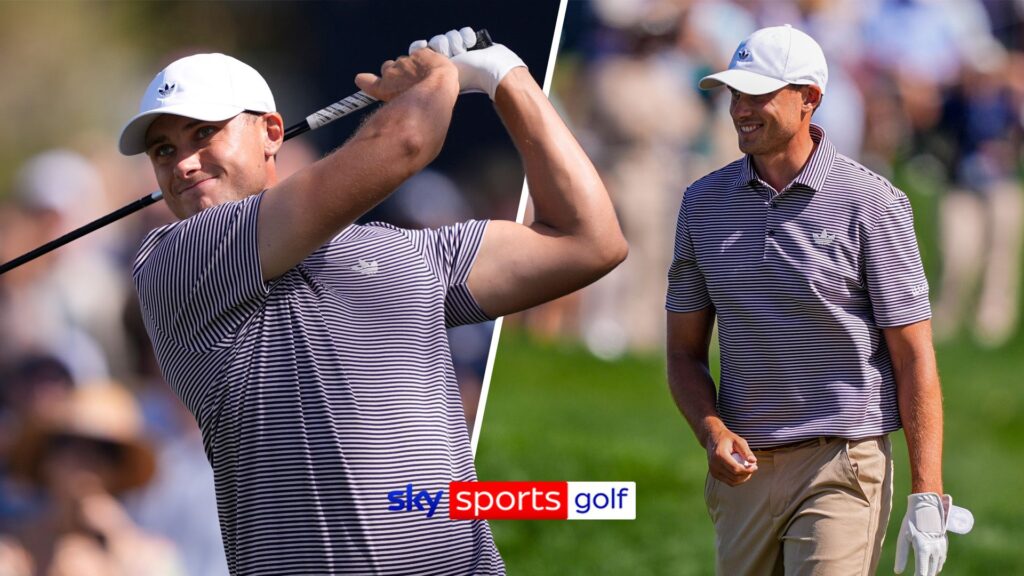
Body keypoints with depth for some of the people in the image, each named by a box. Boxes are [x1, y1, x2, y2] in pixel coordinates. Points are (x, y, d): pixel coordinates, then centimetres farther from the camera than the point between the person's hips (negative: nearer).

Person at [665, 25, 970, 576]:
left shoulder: (872, 204, -5)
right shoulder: (703, 202, 8)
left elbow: (914, 358, -5)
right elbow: (685, 350, 13)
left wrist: (927, 498, -11)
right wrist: (713, 434, -8)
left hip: (841, 471, -5)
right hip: (743, 468, 5)